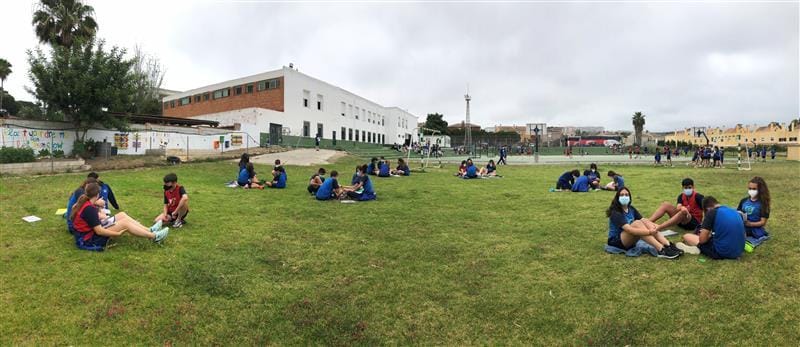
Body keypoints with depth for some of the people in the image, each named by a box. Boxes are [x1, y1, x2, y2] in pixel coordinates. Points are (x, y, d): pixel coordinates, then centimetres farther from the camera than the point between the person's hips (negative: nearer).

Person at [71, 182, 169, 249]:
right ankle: (154, 237, -12)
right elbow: (99, 231, -27)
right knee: (124, 223, -17)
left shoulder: (82, 203, 2)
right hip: (91, 238, -10)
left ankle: (149, 230, 4)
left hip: (89, 231, 10)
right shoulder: (89, 209, -26)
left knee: (122, 215, 5)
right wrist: (118, 234, -21)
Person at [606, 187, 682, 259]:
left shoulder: (631, 209, 7)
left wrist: (654, 225, -25)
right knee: (637, 223, -29)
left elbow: (643, 220, -4)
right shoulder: (616, 213, -18)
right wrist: (649, 232, -35)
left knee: (645, 222, -17)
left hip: (629, 240, 7)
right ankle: (661, 250, -36)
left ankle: (668, 246, -27)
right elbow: (629, 229, -30)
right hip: (616, 241, -7)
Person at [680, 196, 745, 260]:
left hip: (721, 252, -7)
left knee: (686, 236, 6)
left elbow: (702, 239, -11)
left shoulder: (712, 212, -7)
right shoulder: (735, 212, 12)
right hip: (738, 252, 7)